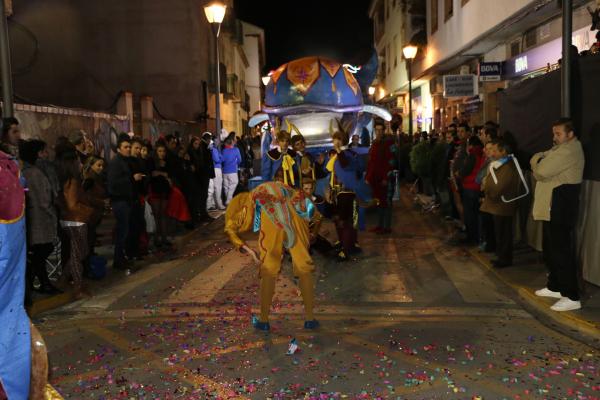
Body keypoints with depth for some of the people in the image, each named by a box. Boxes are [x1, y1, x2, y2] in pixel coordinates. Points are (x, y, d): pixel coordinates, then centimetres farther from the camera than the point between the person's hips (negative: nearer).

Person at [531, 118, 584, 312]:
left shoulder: (570, 150, -16)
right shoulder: (560, 148, 18)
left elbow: (542, 170, -21)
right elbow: (536, 160, 15)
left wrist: (539, 164, 0)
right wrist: (541, 161, -6)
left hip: (561, 210, -10)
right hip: (552, 208, 10)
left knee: (562, 251, -8)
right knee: (551, 249, 18)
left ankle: (572, 297, -4)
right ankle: (555, 287, 31)